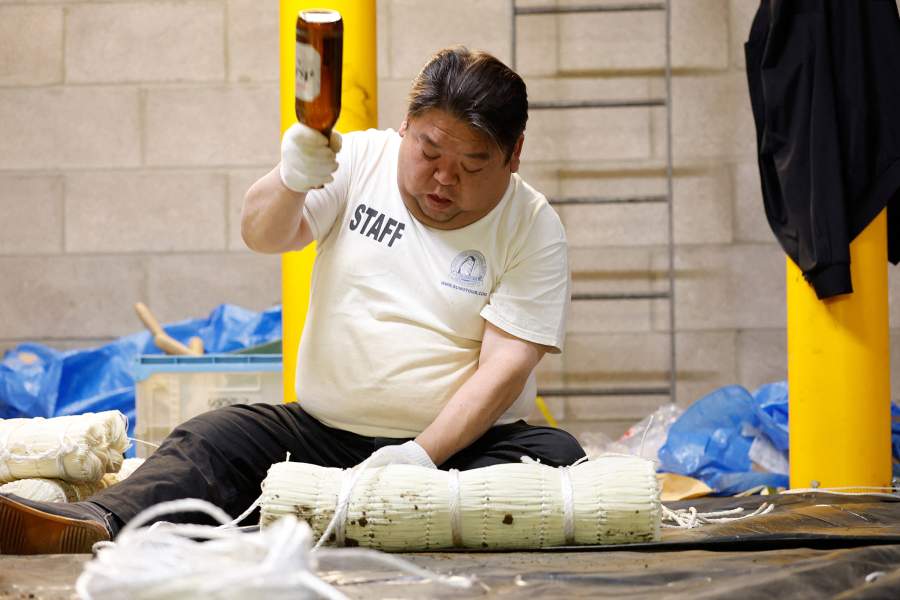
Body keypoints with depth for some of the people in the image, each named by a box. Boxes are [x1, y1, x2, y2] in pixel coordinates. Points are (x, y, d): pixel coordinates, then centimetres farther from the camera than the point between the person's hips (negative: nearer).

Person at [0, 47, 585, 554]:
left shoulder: (534, 227, -4)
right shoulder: (360, 160, 5)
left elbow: (506, 365, -10)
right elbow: (263, 235, -6)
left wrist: (424, 454, -22)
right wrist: (292, 179, -29)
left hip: (461, 442, -2)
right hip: (323, 430, 2)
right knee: (211, 440, -21)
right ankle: (93, 526, -48)